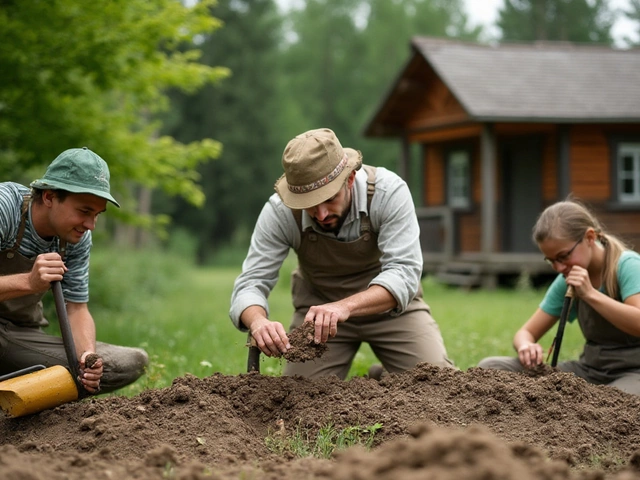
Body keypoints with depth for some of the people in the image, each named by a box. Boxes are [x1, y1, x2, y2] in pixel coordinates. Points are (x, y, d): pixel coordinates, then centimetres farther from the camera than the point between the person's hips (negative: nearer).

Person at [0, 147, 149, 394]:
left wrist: (87, 356, -20)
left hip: (22, 334, 7)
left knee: (132, 363, -8)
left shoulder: (78, 239, -3)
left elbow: (77, 309, 0)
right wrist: (29, 282, -43)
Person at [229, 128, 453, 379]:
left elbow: (403, 273, -35)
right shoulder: (279, 212, -26)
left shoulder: (388, 191, -30)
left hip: (391, 301, -1)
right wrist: (258, 322, -49)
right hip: (318, 307, 1)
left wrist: (345, 306, -52)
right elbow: (250, 283, -24)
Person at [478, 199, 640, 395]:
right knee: (491, 367, -9)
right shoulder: (566, 282, 7)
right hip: (589, 370, 7)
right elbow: (526, 332, 8)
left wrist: (591, 294, -25)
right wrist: (526, 346, -17)